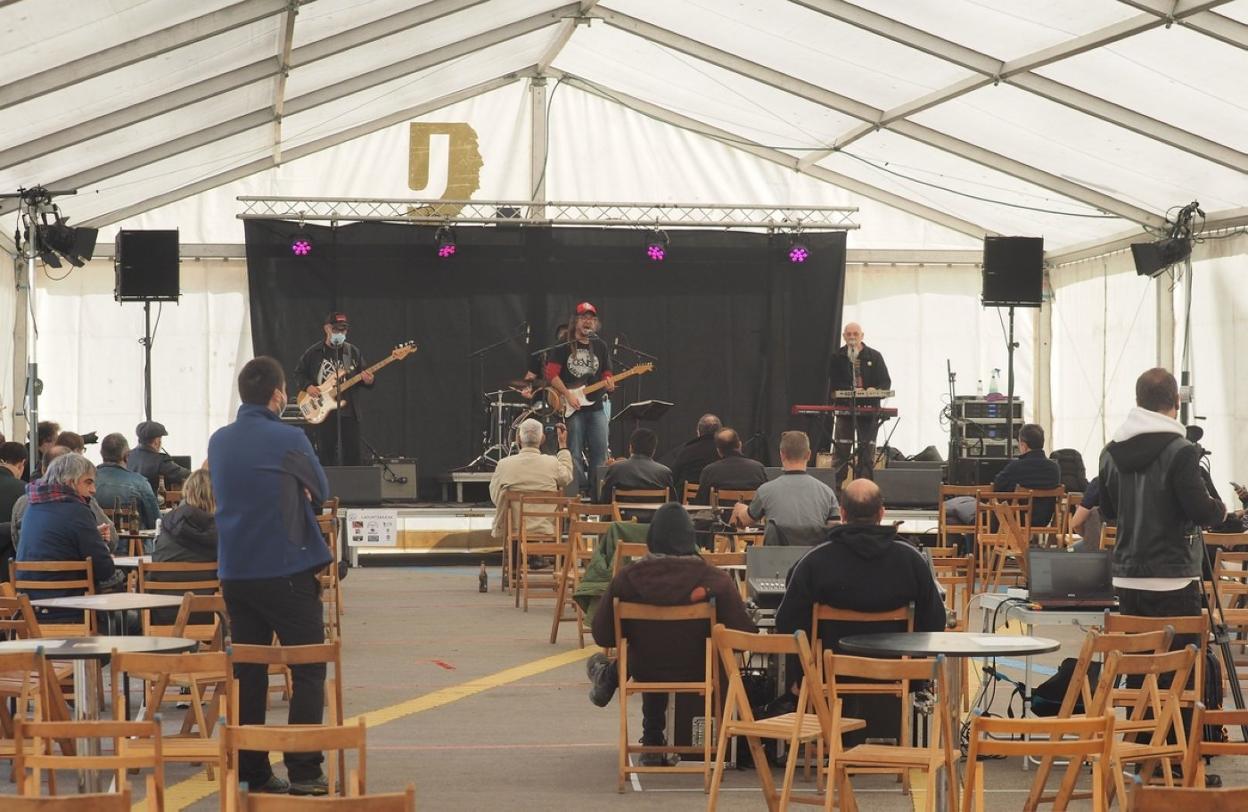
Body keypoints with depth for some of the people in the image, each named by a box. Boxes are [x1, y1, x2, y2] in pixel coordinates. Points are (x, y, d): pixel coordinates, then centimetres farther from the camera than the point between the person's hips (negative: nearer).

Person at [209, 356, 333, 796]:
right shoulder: (289, 440, -11)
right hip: (286, 571, -6)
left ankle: (252, 771, 12)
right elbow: (320, 491, 3)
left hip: (235, 573, 6)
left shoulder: (219, 441, 7)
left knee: (248, 671, 11)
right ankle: (303, 771, -7)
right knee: (308, 670, 0)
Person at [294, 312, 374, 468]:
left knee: (352, 455, 0)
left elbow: (364, 376, 9)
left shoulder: (353, 352, 7)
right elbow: (299, 373, 9)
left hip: (349, 411, 1)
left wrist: (368, 380, -13)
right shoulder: (313, 353, 3)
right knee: (326, 455, 3)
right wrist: (307, 386, -9)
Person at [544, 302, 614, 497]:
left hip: (595, 406, 3)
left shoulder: (600, 347, 12)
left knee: (600, 452, -4)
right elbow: (551, 373, -5)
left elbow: (606, 374, 15)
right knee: (574, 454, -4)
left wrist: (608, 384, -8)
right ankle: (579, 492, 0)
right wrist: (568, 395, -14)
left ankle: (596, 493, 1)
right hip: (571, 409, -3)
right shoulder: (563, 349, 0)